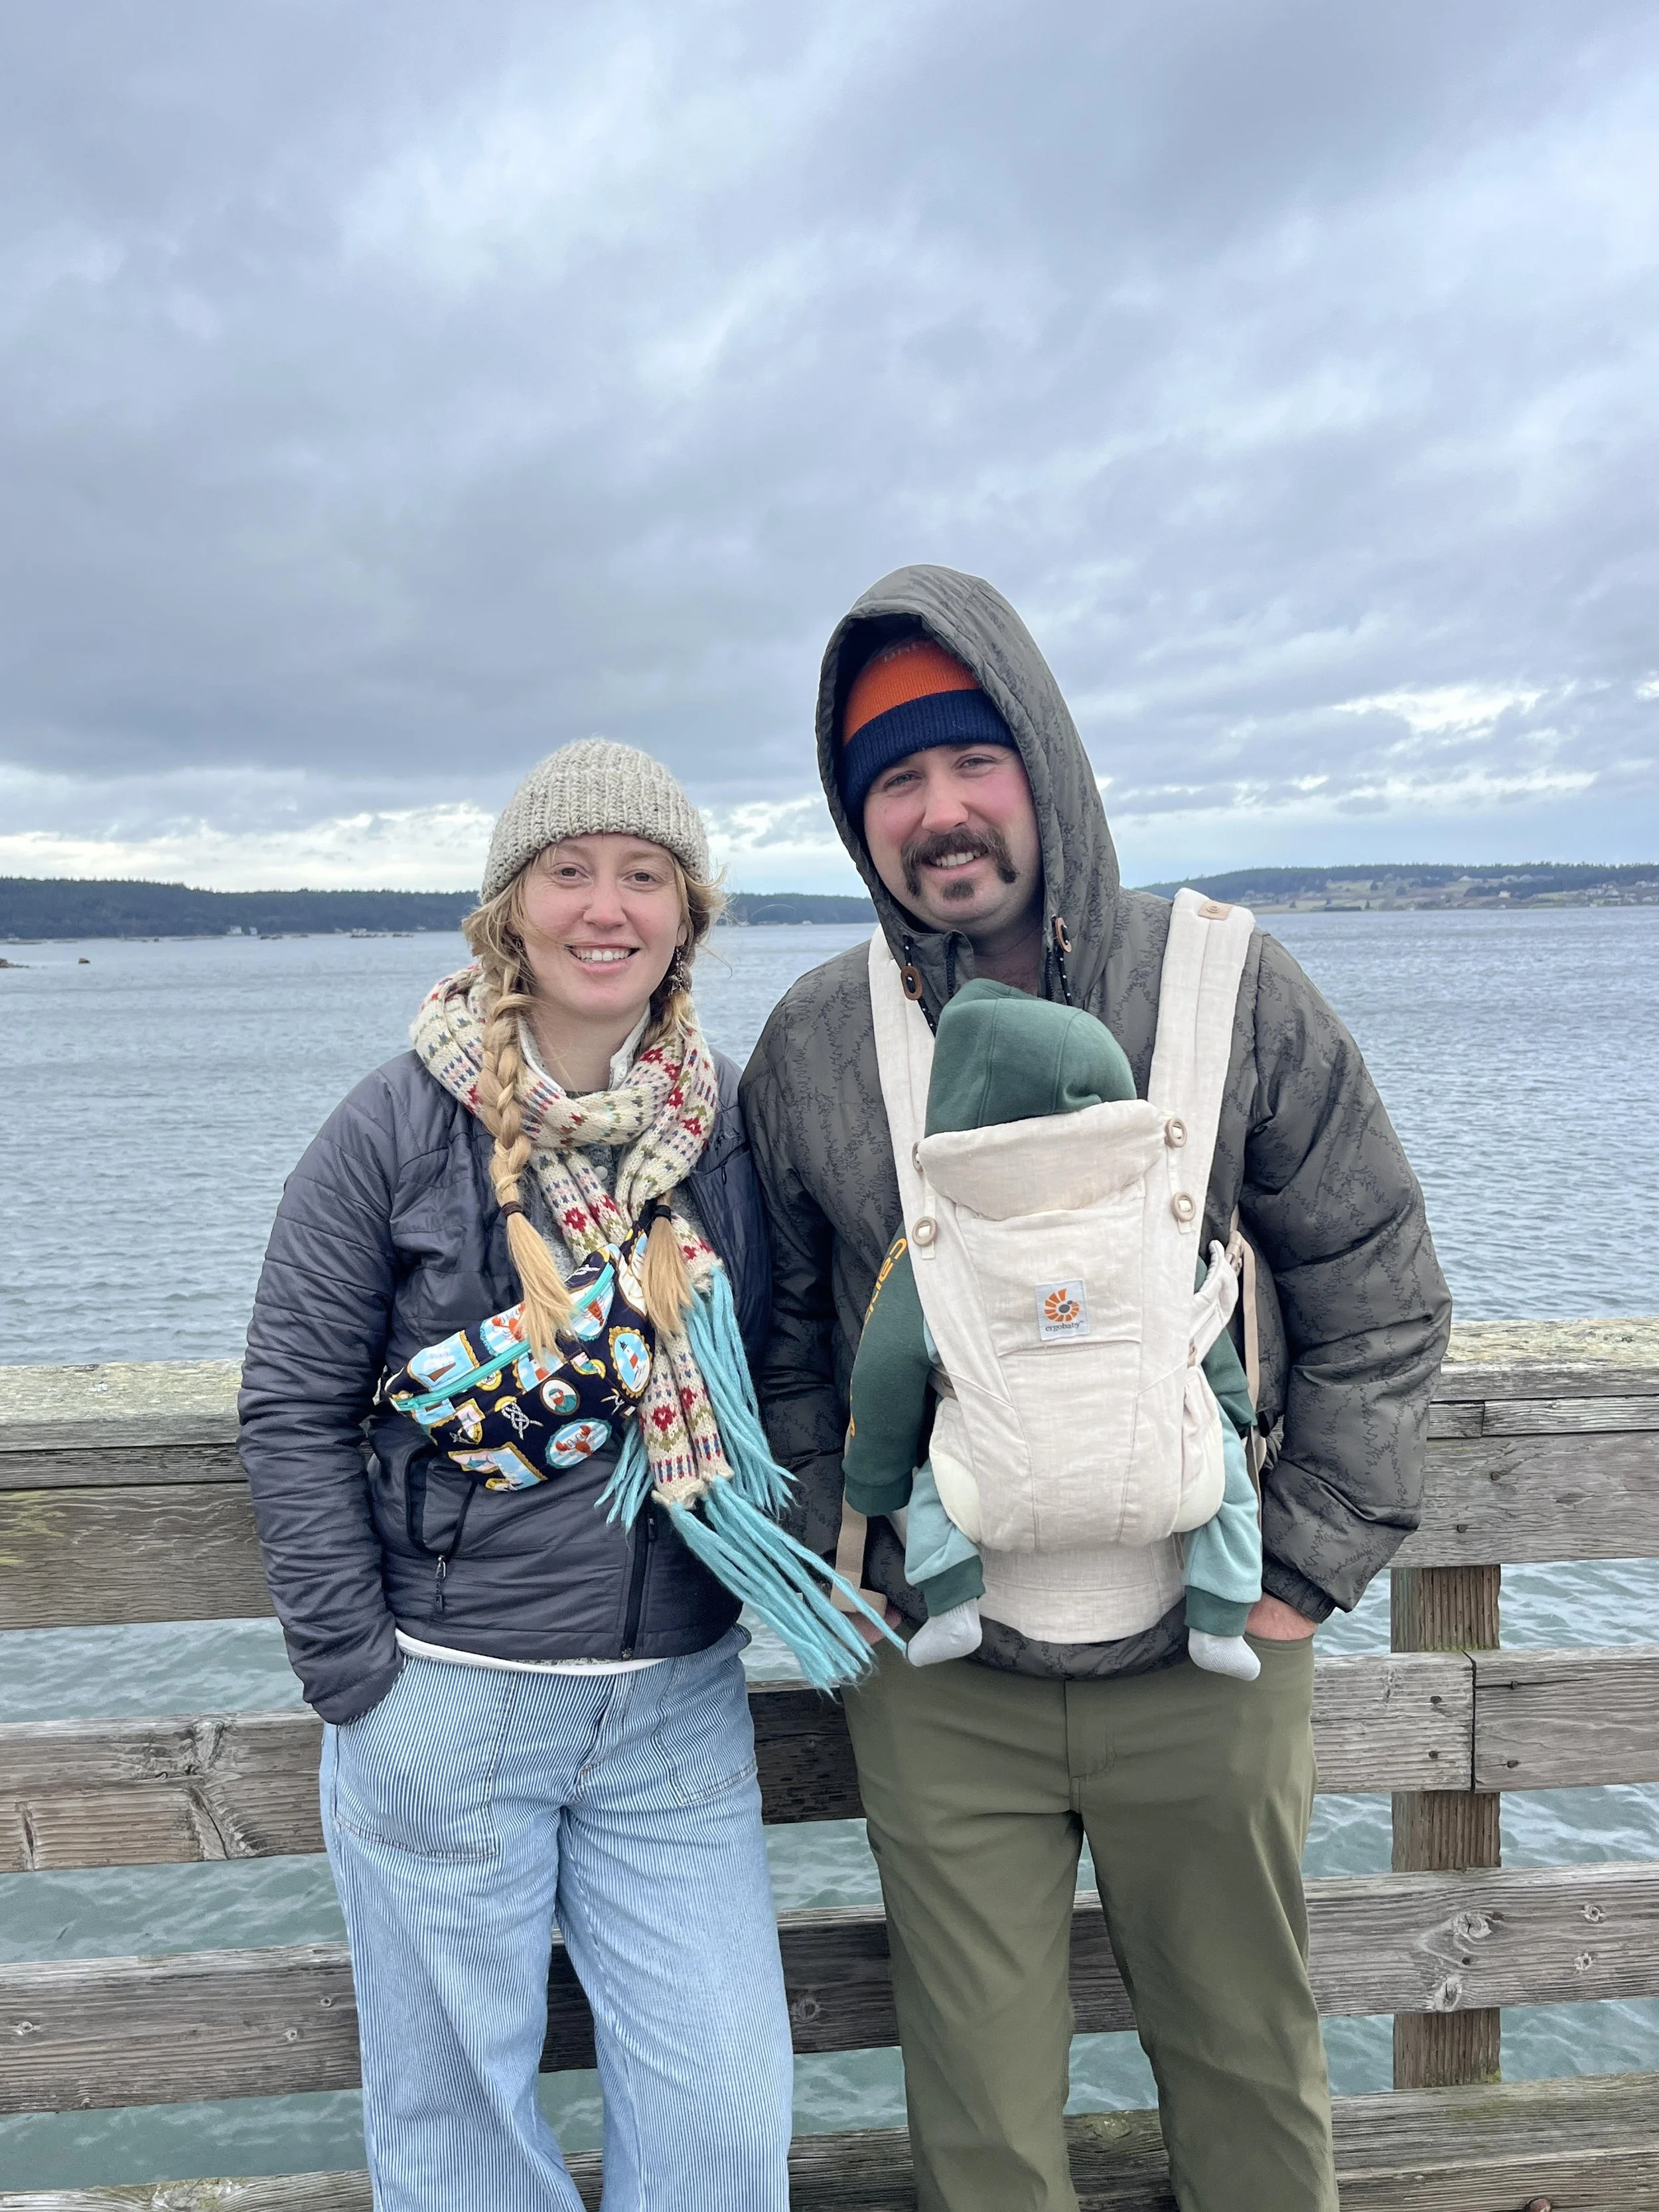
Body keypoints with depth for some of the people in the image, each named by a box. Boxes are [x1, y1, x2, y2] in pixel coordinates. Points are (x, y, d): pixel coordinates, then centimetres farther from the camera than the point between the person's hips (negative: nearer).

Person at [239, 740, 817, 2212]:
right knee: (457, 2089, 15)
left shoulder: (736, 1123, 0)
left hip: (679, 1702, 3)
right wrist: (353, 1670, -7)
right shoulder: (399, 1126, -8)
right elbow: (293, 1403, -5)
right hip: (445, 1698, -2)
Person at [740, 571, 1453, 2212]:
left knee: (1250, 2071, 20)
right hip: (937, 1683, 1)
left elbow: (1379, 1296, -1)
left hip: (1206, 1662, 0)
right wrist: (841, 1568, 1)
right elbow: (780, 1340, 7)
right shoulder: (811, 1044, -3)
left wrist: (1305, 1570, -3)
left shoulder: (1232, 988, -7)